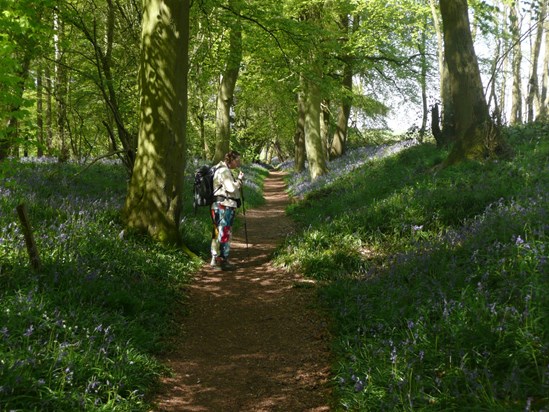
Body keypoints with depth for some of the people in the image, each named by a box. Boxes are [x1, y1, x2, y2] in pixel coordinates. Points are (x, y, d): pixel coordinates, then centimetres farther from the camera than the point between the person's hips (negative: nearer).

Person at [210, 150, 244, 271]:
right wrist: (239, 179, -7)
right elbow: (231, 188, -22)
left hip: (220, 206, 11)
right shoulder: (224, 171, -15)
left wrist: (238, 182, 9)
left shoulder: (224, 170, 18)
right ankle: (223, 261, -3)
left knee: (218, 233, 15)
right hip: (224, 206, -11)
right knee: (225, 234, -6)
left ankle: (215, 259, 22)